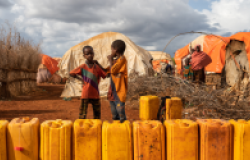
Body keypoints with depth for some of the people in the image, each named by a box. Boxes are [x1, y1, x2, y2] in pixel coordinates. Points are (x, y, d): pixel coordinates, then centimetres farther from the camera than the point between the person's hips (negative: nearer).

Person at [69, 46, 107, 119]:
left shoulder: (97, 66, 5)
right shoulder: (83, 67, -6)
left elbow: (105, 75, 3)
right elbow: (71, 73, -4)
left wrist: (98, 64, 2)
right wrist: (81, 80, -3)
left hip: (95, 94, 4)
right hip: (85, 93, -4)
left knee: (97, 113, 13)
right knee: (83, 113, 1)